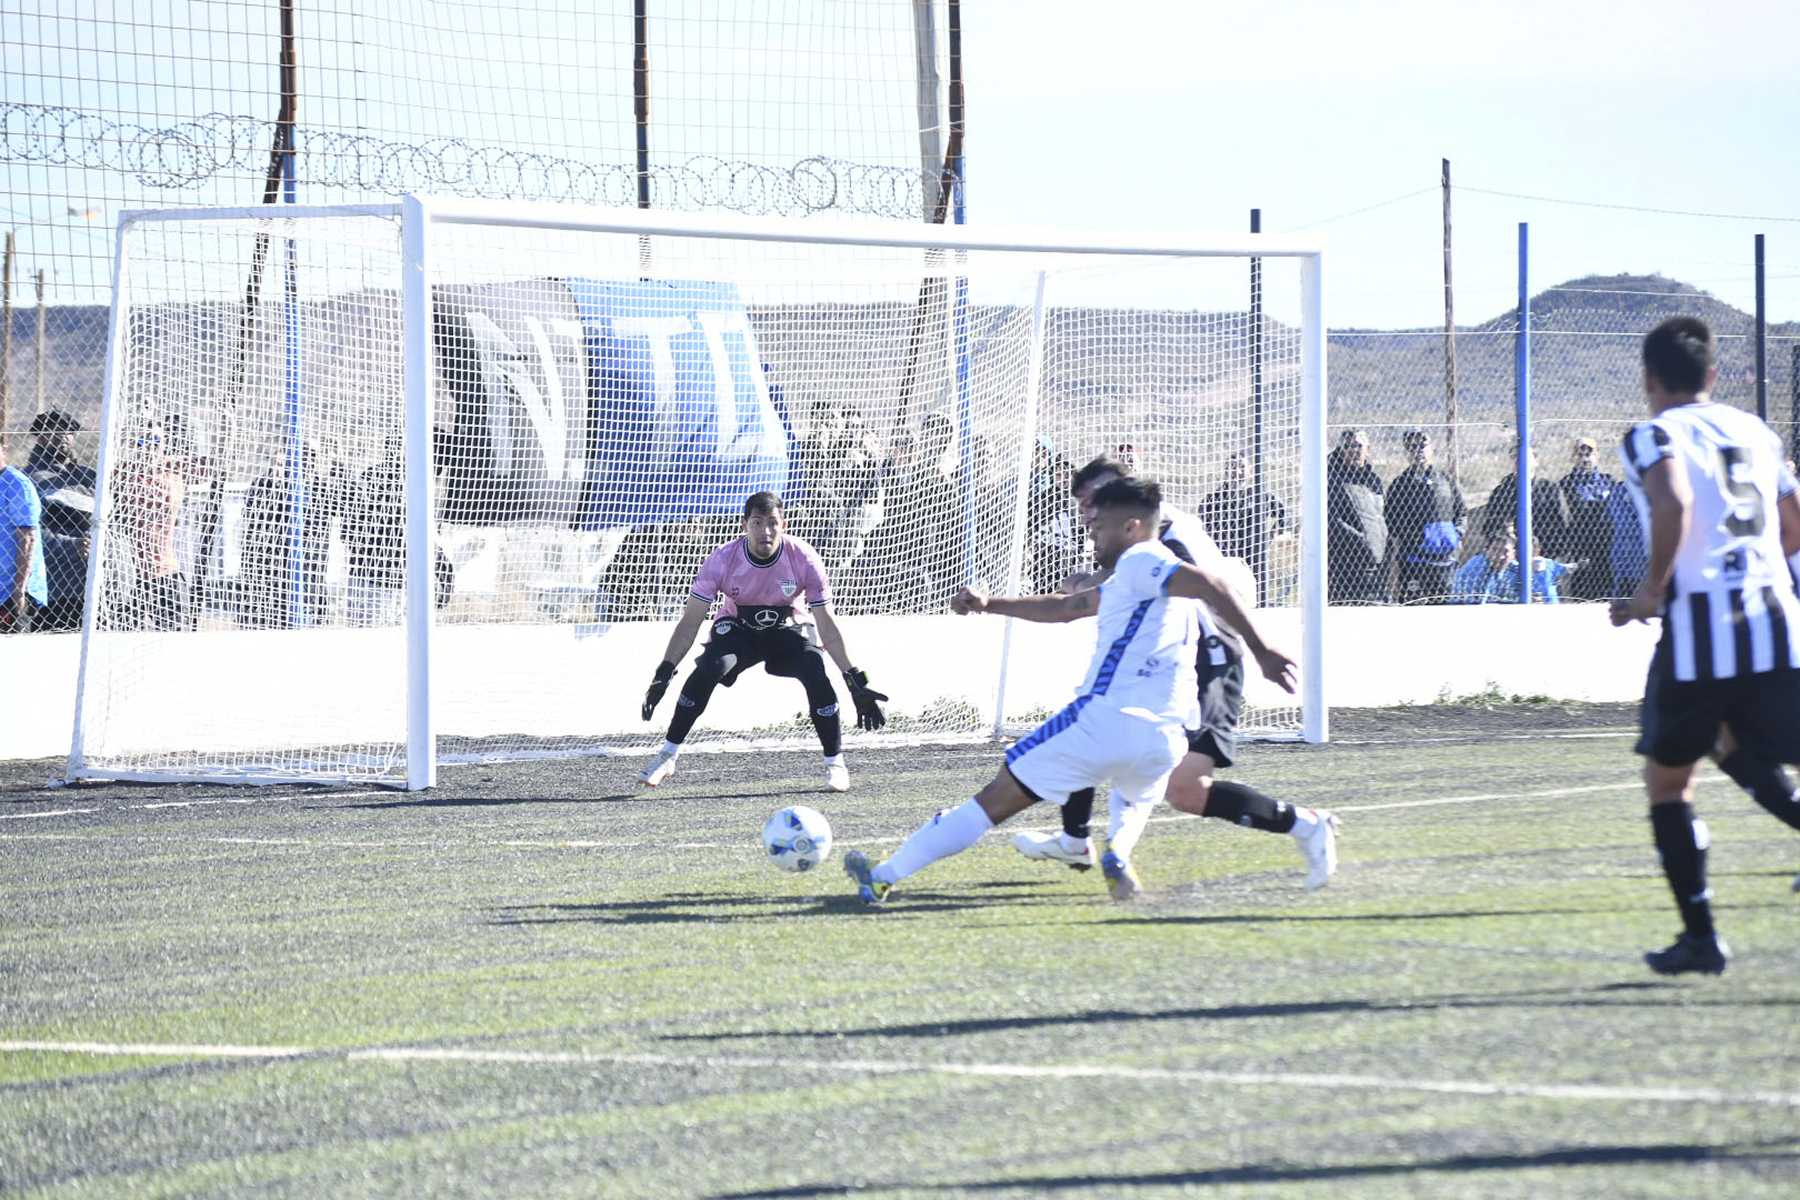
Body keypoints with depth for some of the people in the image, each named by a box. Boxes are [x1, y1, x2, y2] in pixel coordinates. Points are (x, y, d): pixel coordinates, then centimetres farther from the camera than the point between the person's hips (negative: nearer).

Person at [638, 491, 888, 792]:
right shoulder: (722, 560, -24)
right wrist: (663, 674, -28)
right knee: (708, 669, -31)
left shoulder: (804, 559, -23)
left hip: (784, 632, 0)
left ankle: (835, 763, -10)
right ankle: (667, 756, -18)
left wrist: (855, 681, -21)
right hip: (736, 629, 0)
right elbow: (690, 621, -20)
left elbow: (827, 624, -17)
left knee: (815, 673, -29)